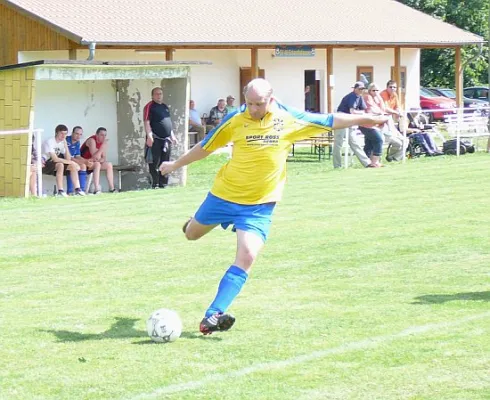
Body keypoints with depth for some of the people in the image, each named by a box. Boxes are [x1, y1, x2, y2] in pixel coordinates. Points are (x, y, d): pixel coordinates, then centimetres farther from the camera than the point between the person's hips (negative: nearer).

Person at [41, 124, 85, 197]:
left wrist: (65, 146, -16)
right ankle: (60, 191, -33)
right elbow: (55, 159, -29)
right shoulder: (49, 142, -21)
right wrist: (71, 162, -23)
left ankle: (77, 189, -7)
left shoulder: (62, 142, 3)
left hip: (52, 163, 8)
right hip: (44, 164, -8)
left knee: (73, 166, -4)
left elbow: (68, 159, -5)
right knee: (60, 165, -33)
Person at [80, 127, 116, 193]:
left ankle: (111, 188, -6)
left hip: (93, 161, 8)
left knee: (109, 165, -6)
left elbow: (104, 157, 1)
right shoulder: (92, 140, -22)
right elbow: (95, 157, -31)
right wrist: (103, 145, -33)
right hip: (84, 162, -8)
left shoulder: (103, 142, 0)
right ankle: (97, 189, -39)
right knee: (97, 164, -32)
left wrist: (101, 159, -24)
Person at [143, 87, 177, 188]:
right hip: (155, 139, -7)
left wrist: (172, 136, 21)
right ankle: (155, 185, -2)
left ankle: (163, 184, 16)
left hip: (166, 139, 7)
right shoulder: (149, 107, -4)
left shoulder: (165, 107, 19)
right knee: (154, 164, -5)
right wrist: (149, 136, -21)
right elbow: (147, 122, -11)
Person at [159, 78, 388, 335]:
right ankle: (193, 224, 61)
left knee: (246, 257, -18)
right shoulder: (236, 120, -9)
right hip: (224, 195, 1)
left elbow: (329, 121, 4)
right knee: (192, 235, 20)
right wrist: (176, 164, 13)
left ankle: (212, 316, -20)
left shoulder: (289, 120, -8)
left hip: (259, 205, -1)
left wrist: (366, 119, 8)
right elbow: (206, 146, 4)